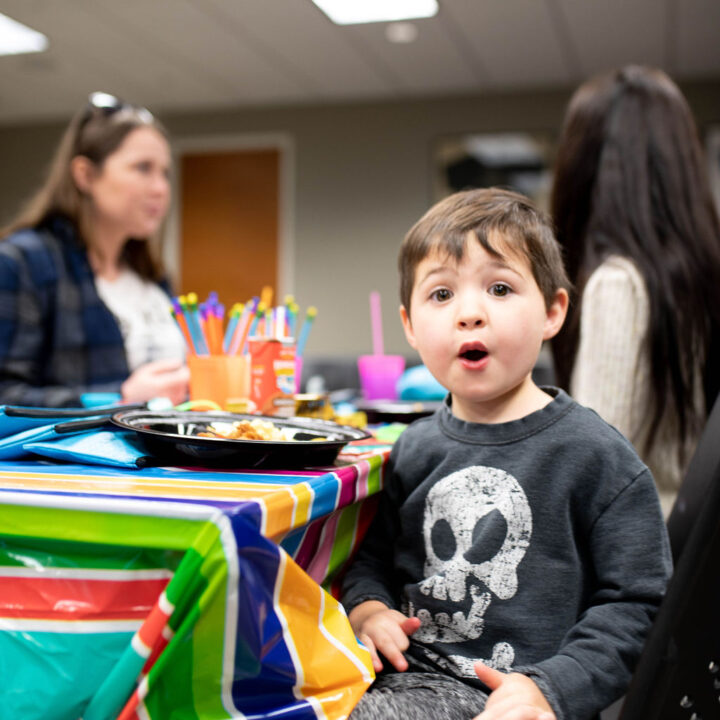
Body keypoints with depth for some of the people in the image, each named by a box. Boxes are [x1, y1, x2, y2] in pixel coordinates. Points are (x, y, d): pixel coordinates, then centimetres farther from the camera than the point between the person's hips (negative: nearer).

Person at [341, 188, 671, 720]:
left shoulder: (597, 456, -7)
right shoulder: (414, 450, 8)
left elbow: (637, 604, -6)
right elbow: (372, 558, 19)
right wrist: (367, 609, -3)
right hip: (410, 675, 5)